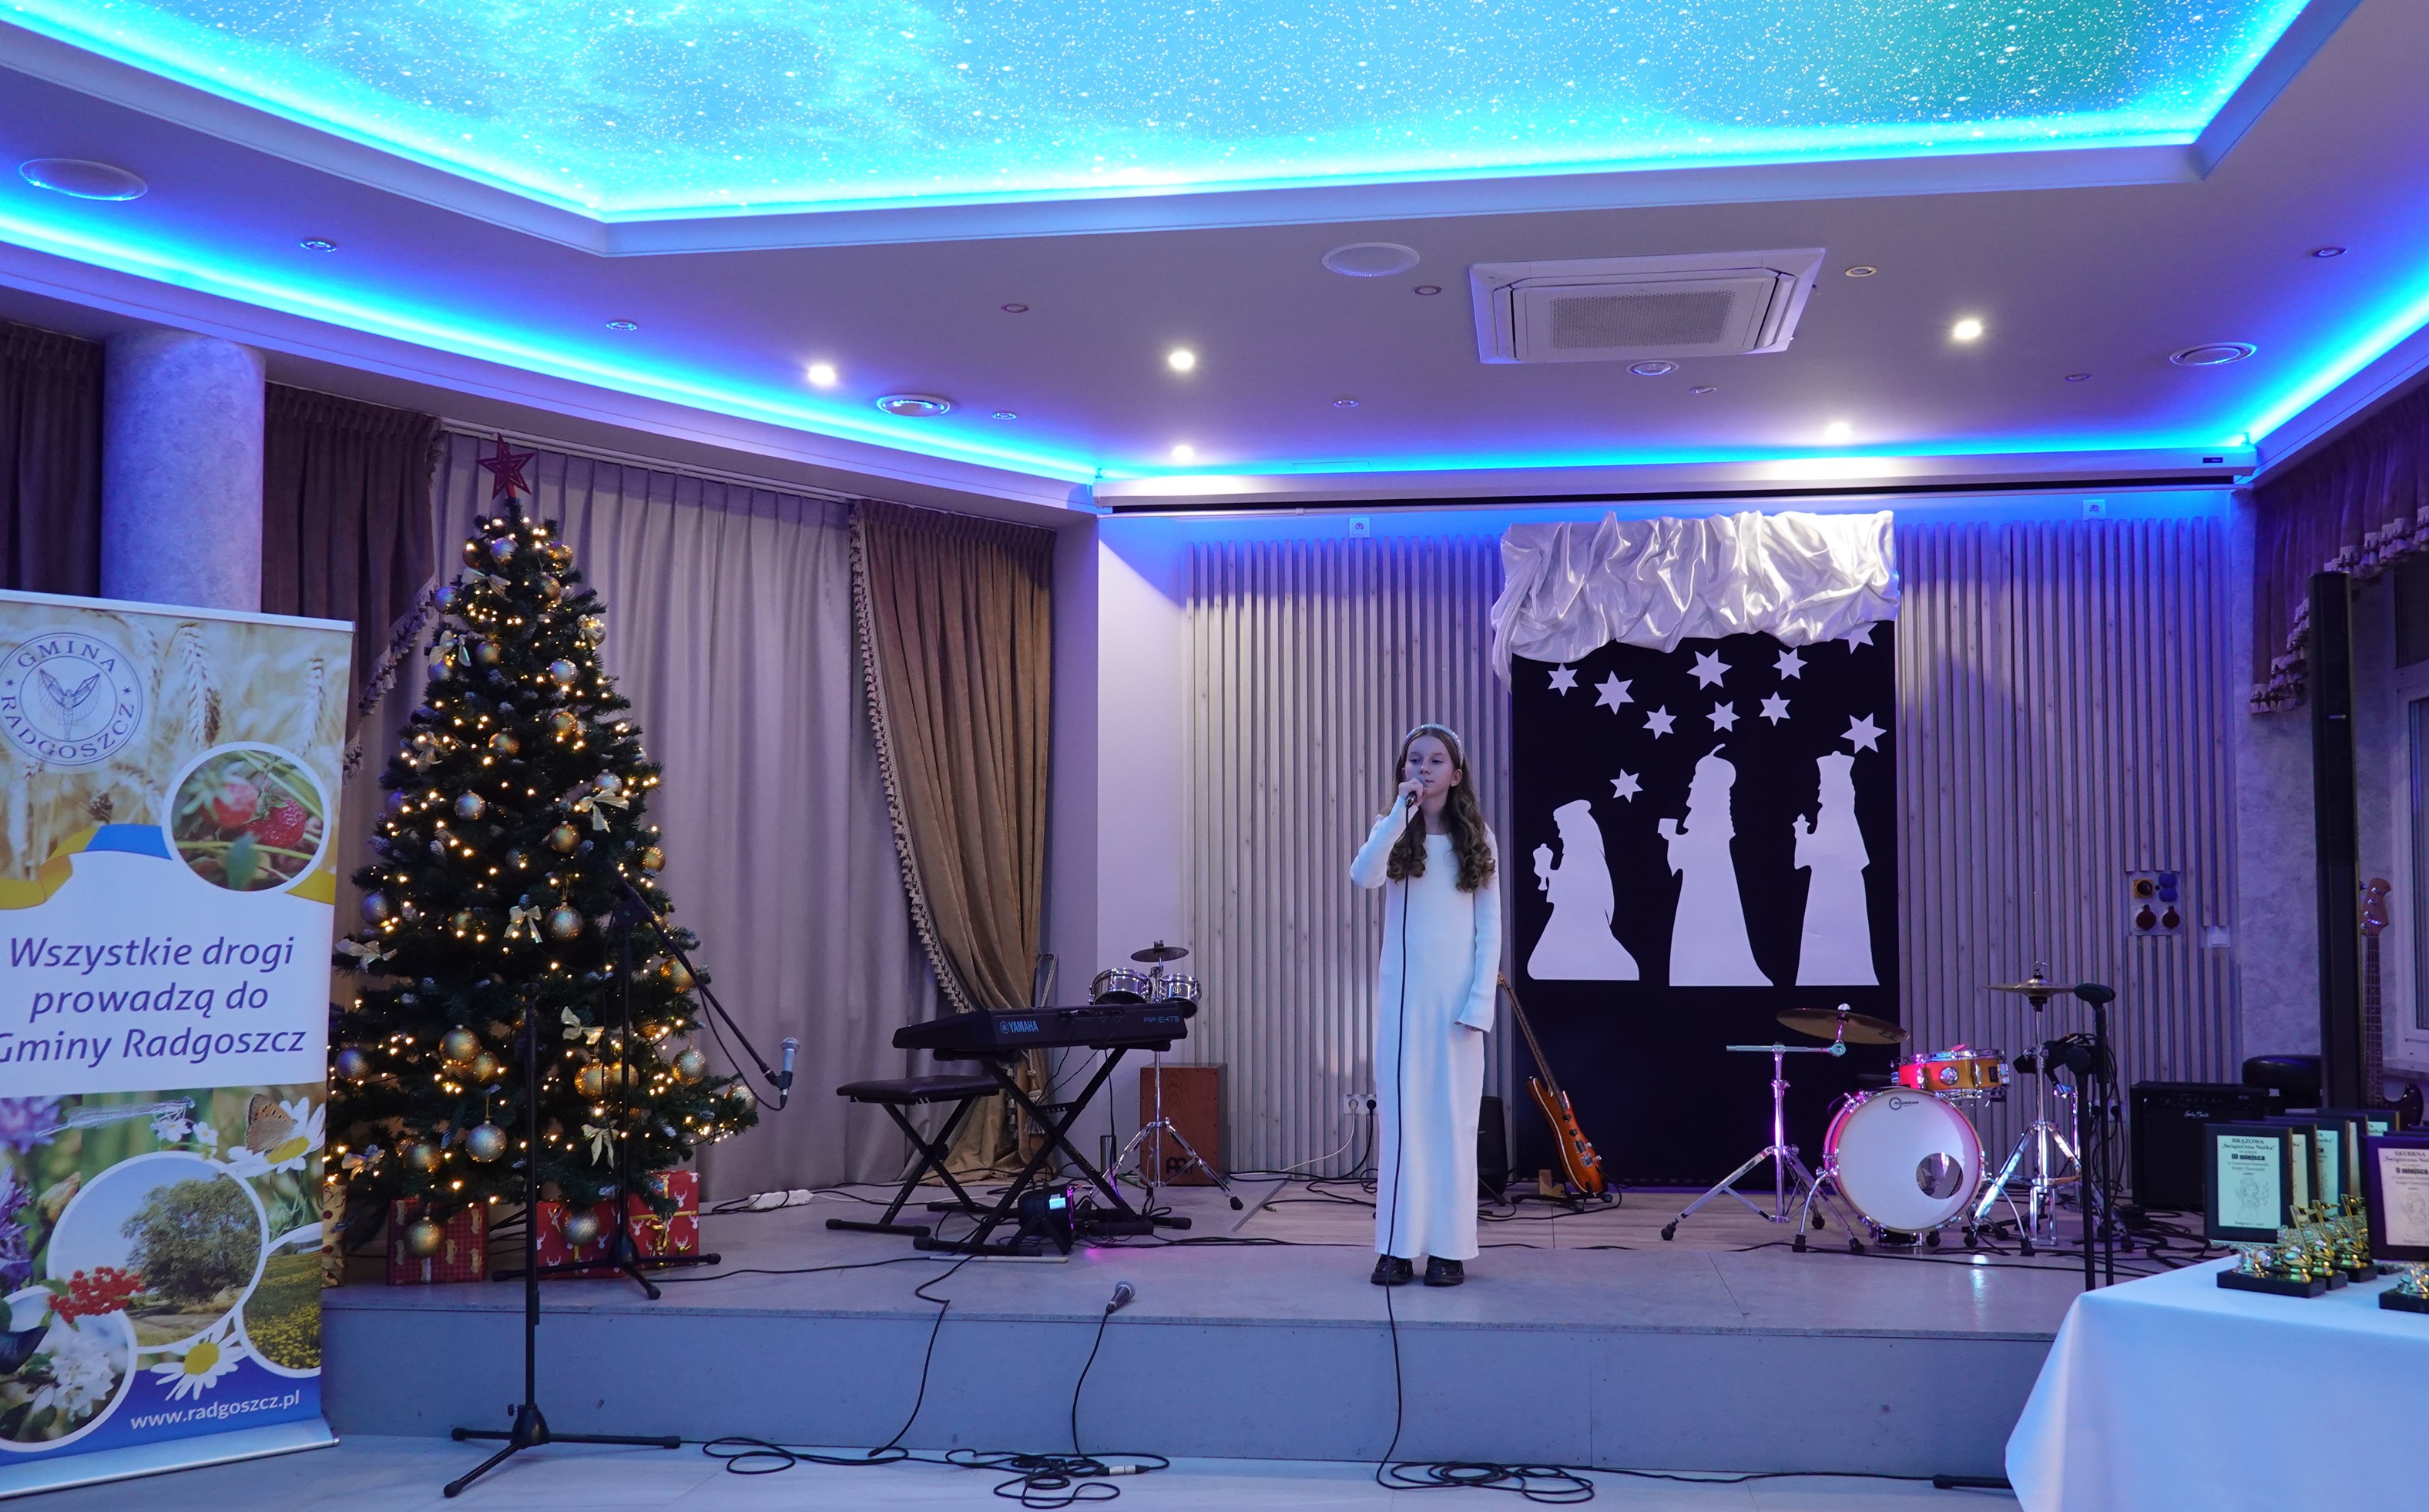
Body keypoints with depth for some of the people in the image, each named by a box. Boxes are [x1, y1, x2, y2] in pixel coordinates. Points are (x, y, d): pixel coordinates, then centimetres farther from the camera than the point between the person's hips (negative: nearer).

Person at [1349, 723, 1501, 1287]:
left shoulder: (1476, 838, 4)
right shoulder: (1395, 832, 4)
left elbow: (1490, 926, 2)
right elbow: (1362, 876, -18)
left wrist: (1480, 998, -6)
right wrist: (1401, 814, -21)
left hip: (1456, 993, 0)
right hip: (1401, 990, 0)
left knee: (1452, 1115, 3)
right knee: (1399, 1112, 1)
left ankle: (1449, 1247, 8)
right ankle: (1397, 1246, 6)